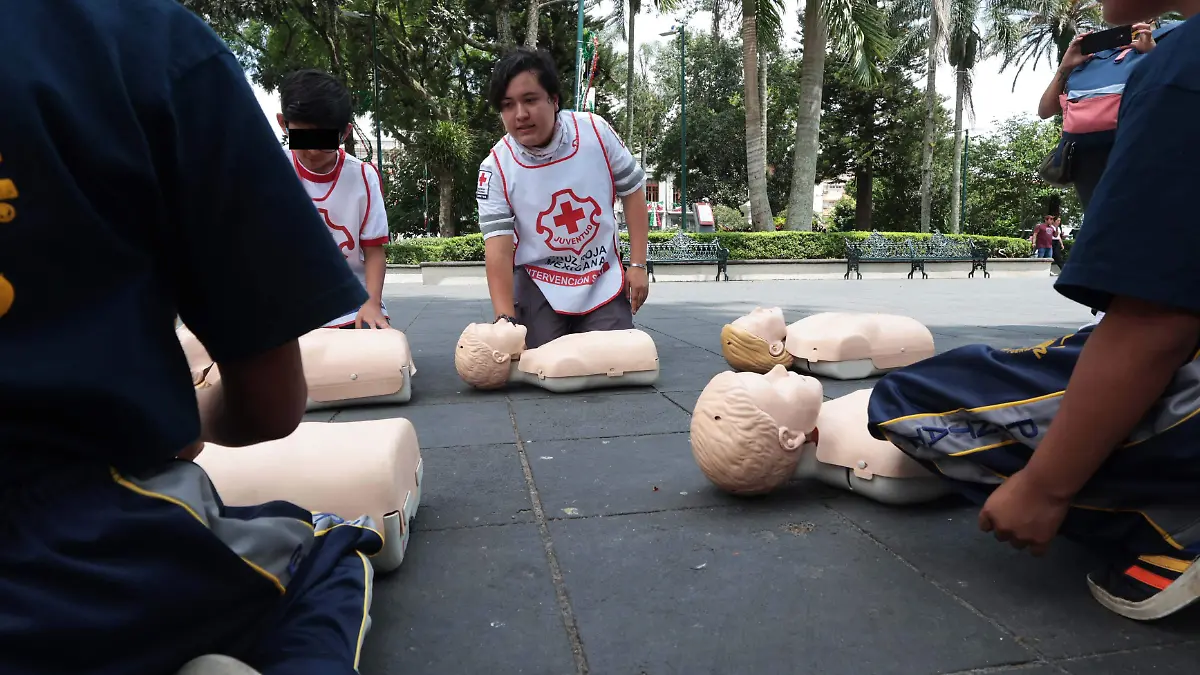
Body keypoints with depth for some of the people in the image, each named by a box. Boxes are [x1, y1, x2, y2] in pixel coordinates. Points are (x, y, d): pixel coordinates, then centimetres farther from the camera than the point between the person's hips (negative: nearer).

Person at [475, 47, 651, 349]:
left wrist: (638, 265, -2)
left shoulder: (596, 131, -11)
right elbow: (498, 247, -16)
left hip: (604, 280, 1)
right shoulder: (496, 167, -14)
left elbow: (632, 190, 1)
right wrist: (506, 319, -25)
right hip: (539, 286, -1)